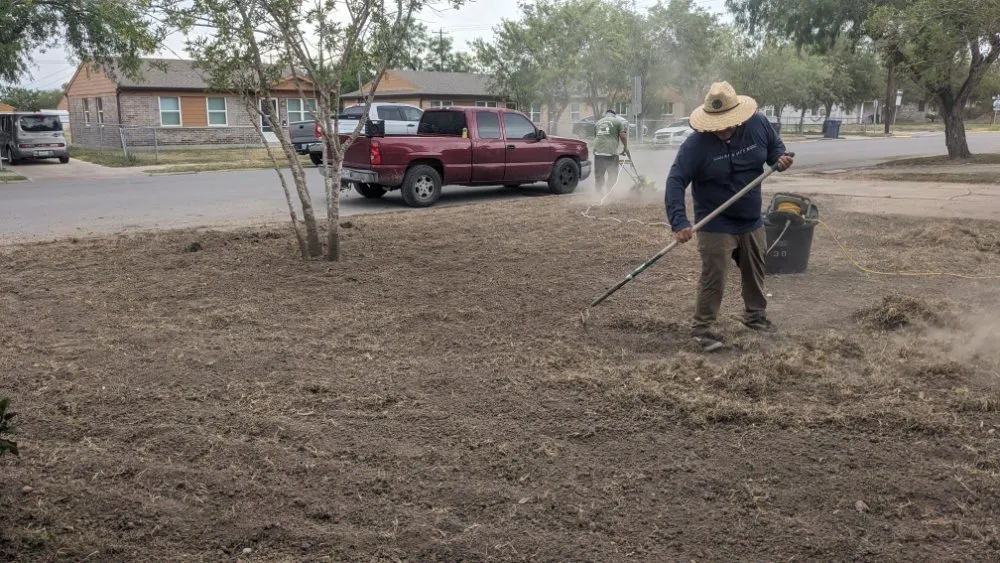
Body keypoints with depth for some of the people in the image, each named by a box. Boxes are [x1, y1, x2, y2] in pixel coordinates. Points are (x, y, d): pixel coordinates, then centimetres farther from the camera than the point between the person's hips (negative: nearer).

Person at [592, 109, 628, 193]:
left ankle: (599, 193, 16)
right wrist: (625, 147, 9)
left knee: (598, 176, 12)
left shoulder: (598, 122, 21)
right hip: (611, 151, -4)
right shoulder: (619, 121, 8)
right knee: (612, 175, 6)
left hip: (597, 151, 4)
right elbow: (623, 135, -3)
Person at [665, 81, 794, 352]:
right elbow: (676, 181, -25)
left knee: (755, 272, 20)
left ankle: (756, 315, 42)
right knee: (713, 279, -6)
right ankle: (701, 328, 7)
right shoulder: (696, 144, -23)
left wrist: (780, 158, -14)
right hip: (716, 226, -5)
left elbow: (775, 147, 11)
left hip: (751, 221, 5)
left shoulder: (759, 124, -9)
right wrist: (679, 221, -35)